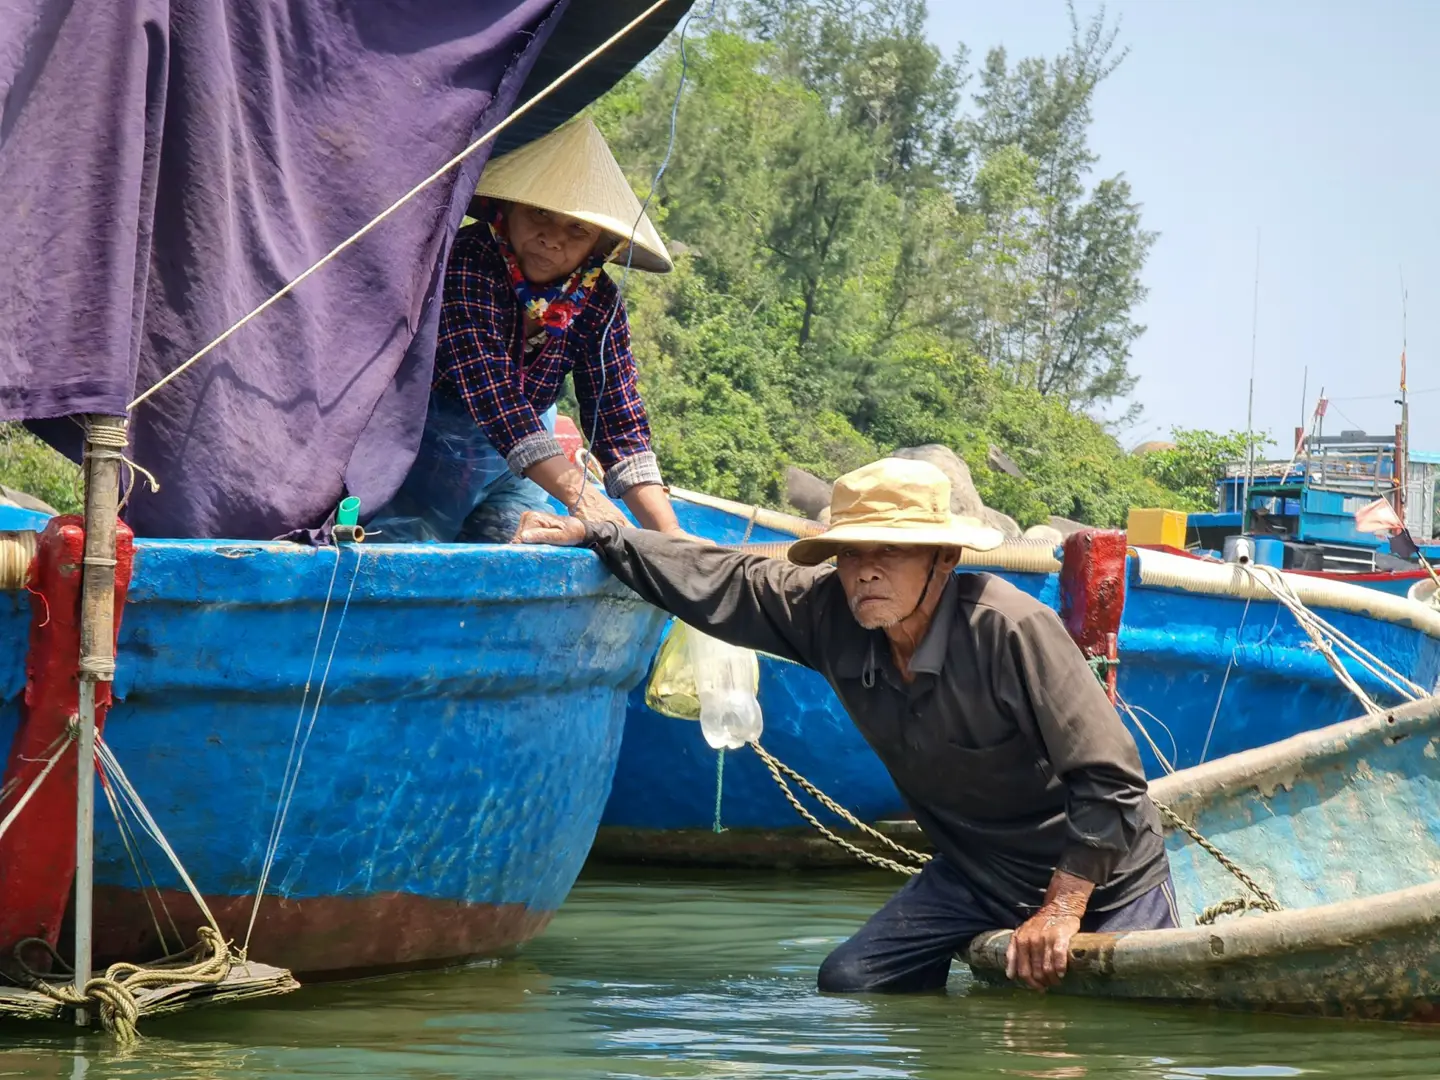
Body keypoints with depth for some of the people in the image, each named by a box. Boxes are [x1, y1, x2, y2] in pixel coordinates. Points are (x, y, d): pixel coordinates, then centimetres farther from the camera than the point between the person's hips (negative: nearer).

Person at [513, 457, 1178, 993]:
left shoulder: (1010, 628, -29)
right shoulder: (831, 617, -11)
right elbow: (721, 583, 2)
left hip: (1097, 875, -5)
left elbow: (1109, 780, -28)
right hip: (975, 872, 6)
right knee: (848, 985, -3)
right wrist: (588, 537, 1)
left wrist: (1061, 910, -29)